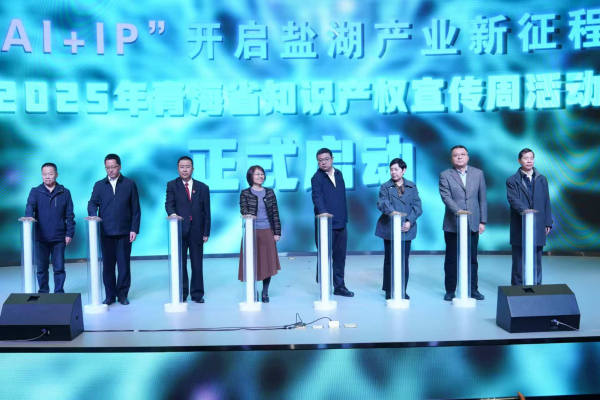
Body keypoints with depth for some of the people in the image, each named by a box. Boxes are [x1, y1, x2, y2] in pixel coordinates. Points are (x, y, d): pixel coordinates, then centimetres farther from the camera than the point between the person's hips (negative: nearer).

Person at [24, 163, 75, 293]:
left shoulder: (64, 192, 3)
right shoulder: (35, 191, 4)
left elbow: (70, 215, 2)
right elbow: (30, 205, -13)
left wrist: (70, 233, -4)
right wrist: (29, 216, -34)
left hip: (59, 237, -1)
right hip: (40, 237, 1)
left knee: (59, 268, 5)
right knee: (41, 268, 9)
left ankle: (59, 293, 14)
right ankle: (43, 293, 20)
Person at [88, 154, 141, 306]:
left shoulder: (129, 184, 4)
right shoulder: (99, 185, 10)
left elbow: (136, 209, 2)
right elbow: (92, 203, 3)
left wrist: (134, 229, -5)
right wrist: (93, 216, -19)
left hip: (124, 232, -2)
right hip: (106, 232, 2)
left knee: (124, 265, 4)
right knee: (108, 265, 6)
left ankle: (123, 294, 14)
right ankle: (110, 295, 16)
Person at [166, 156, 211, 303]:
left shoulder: (203, 187, 8)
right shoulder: (172, 185, 5)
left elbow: (206, 212, 6)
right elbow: (169, 203, -10)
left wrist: (206, 232, 1)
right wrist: (172, 213, -32)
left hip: (196, 231, 1)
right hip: (179, 230, -1)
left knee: (197, 264, 6)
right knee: (180, 264, 6)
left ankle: (197, 293, 15)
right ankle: (181, 293, 17)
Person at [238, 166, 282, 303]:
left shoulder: (270, 192, 8)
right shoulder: (245, 193, 1)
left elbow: (275, 213, 6)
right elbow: (244, 211, -9)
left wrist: (277, 232, 2)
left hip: (267, 232, 2)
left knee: (268, 262, 5)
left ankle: (265, 292, 19)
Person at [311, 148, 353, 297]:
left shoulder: (338, 174, 10)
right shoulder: (317, 178, -10)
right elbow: (317, 198, -26)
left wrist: (344, 217, 15)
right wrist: (323, 212, -44)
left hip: (341, 223, 6)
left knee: (340, 256, 14)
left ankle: (339, 286, 26)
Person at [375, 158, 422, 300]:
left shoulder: (412, 186, 7)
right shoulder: (385, 186, 2)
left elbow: (417, 206, 1)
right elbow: (381, 203, -12)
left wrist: (410, 221, -13)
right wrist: (393, 212, -32)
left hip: (406, 229, 1)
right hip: (389, 228, -1)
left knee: (404, 260, 5)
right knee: (390, 260, 5)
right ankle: (389, 291, 14)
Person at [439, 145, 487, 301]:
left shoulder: (478, 173, 7)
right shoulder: (445, 175, -1)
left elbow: (482, 198, 6)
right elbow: (446, 197, -13)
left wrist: (483, 221, 2)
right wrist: (458, 211, -28)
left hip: (473, 223, 2)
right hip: (452, 224, -2)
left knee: (472, 259, 9)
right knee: (451, 259, 6)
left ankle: (473, 289, 20)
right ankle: (450, 290, 16)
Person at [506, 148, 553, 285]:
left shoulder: (542, 179, 12)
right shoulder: (512, 181, 0)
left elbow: (546, 202, 11)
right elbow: (513, 199, -14)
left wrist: (548, 223, 6)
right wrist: (524, 210, -33)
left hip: (538, 226, 3)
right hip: (520, 227, -3)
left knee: (536, 261, 9)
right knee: (519, 261, 4)